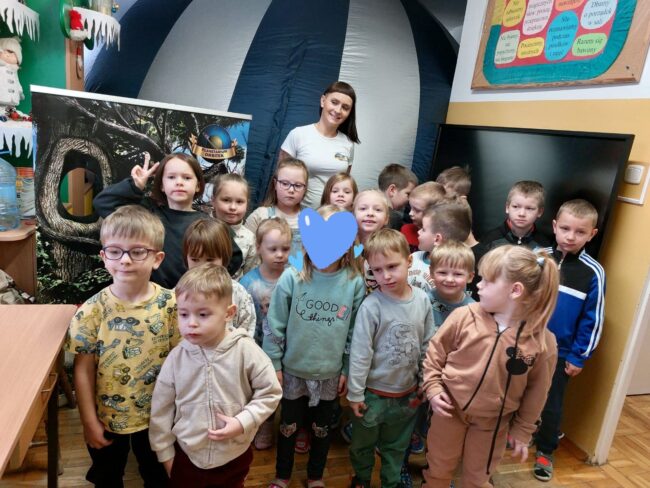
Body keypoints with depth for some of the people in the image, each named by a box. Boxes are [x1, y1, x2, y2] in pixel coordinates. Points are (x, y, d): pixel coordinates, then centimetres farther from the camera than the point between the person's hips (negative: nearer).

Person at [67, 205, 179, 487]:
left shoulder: (170, 304, -17)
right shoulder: (92, 311, -18)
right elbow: (83, 370, -10)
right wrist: (89, 422, -6)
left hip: (158, 416, 0)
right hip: (106, 417, 0)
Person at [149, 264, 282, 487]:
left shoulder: (246, 351, -19)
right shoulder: (176, 357, -14)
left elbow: (270, 393, -9)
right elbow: (161, 409, -2)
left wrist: (244, 422, -18)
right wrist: (165, 452, 4)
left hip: (234, 457, -1)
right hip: (186, 456, 1)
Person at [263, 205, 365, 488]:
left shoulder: (355, 283, -11)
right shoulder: (291, 278, -15)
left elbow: (355, 332, -2)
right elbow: (275, 326, -7)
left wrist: (347, 370, 1)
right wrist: (274, 365, -4)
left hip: (330, 373, 1)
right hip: (294, 370, -1)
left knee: (321, 428, 20)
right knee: (289, 426, 18)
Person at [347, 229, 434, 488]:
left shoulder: (422, 300, -10)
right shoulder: (371, 306, -22)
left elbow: (427, 346, 2)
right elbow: (360, 352, -16)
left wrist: (424, 383, 7)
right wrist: (355, 393, -10)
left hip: (407, 392, 3)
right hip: (373, 392, -3)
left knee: (397, 445, 23)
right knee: (363, 443, 19)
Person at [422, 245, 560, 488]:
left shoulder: (542, 341, -18)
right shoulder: (463, 317, -19)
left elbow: (536, 391, -4)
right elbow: (435, 352, -5)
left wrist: (522, 431, 3)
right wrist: (433, 389, -11)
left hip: (493, 423, 0)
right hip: (451, 410, 1)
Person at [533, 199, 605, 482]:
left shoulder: (593, 273, -12)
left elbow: (592, 320, -6)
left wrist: (579, 357, -6)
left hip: (560, 353, -1)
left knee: (551, 405, 14)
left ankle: (545, 451, 35)